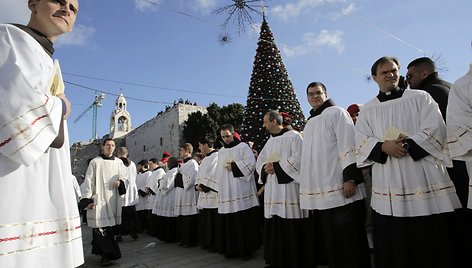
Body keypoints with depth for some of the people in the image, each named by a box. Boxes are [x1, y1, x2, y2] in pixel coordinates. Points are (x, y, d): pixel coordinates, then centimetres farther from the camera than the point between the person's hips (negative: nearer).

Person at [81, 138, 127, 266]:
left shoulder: (119, 162, 8)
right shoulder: (95, 162, 0)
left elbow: (125, 178, 12)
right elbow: (88, 181, -3)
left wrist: (120, 182, -11)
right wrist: (88, 199, -9)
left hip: (113, 199, 4)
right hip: (99, 199, -3)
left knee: (111, 226, 8)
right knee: (100, 227, -8)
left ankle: (101, 250, 25)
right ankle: (107, 254, -2)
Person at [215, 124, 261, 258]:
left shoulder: (243, 146, 2)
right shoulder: (221, 151, 18)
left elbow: (251, 162, -9)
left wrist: (234, 166, -12)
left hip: (241, 191, -5)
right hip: (226, 191, 5)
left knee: (245, 221, -3)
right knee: (229, 222, 5)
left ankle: (246, 249, 8)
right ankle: (231, 249, 15)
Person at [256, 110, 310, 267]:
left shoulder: (293, 136, -4)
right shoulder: (270, 141, 18)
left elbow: (298, 159, -14)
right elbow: (259, 162, 16)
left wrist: (276, 166, -16)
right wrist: (266, 168, -6)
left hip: (289, 188, -7)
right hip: (272, 191, 7)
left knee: (292, 228, -2)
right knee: (274, 227, 9)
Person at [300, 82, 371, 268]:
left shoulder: (337, 113, 0)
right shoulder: (309, 124, 21)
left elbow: (348, 147, -11)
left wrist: (350, 178, -19)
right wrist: (307, 187, 18)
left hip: (338, 188, -7)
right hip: (317, 191, 7)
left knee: (346, 243, 0)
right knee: (329, 240, 13)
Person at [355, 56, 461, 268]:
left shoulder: (420, 97, 10)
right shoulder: (367, 110, 13)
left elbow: (436, 130, -2)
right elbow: (361, 142, 2)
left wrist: (407, 145, -15)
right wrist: (383, 147, -16)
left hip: (425, 181, -1)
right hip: (388, 188, 1)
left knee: (433, 246, 4)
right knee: (393, 249, 6)